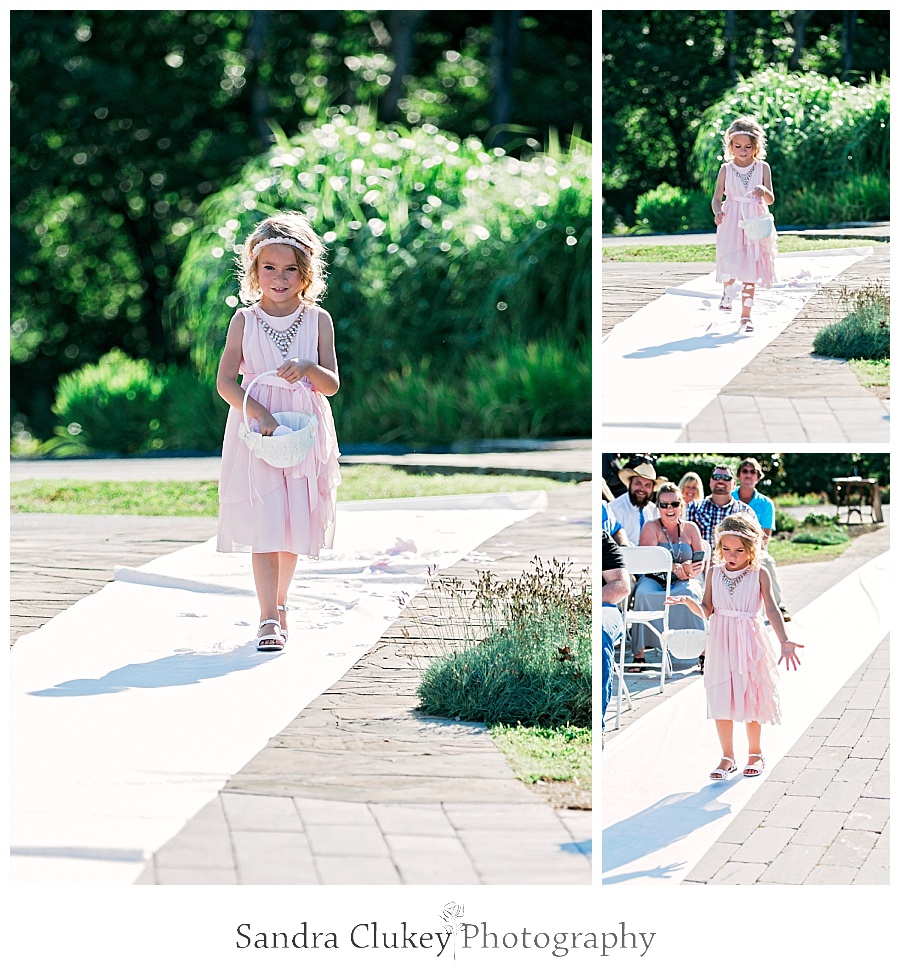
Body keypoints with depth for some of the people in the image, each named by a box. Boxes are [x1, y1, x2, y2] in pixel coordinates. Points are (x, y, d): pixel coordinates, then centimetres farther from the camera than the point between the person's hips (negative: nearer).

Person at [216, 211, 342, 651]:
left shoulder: (317, 320, 1)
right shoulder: (244, 320, -1)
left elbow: (332, 384, 0)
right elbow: (225, 382, -4)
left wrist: (307, 368, -21)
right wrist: (258, 411, -19)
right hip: (256, 430, -2)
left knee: (295, 522, 8)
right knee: (263, 522, -9)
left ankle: (278, 601, 29)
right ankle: (269, 617, -10)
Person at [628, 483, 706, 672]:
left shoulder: (690, 528, 13)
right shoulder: (651, 528, 6)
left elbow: (701, 562, 5)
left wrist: (690, 571, -20)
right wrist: (676, 568, -23)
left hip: (685, 581, 1)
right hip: (655, 579, -1)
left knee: (689, 593, -35)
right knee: (643, 594, -35)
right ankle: (639, 653, -32)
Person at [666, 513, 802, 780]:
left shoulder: (758, 575, -5)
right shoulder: (714, 573, 3)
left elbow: (771, 610, -7)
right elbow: (706, 610, 2)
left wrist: (785, 641, -15)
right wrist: (688, 602, -18)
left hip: (749, 643, -2)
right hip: (721, 644, 2)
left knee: (751, 698, 5)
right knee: (721, 699, 2)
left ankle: (755, 754, 22)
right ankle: (727, 757, 14)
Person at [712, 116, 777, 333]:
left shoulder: (762, 168, 2)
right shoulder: (726, 169, 2)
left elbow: (771, 200, 1)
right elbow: (717, 197, 1)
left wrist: (764, 191, -22)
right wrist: (717, 211, -21)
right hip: (731, 223, -1)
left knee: (751, 269, 1)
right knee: (731, 261, -16)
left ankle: (745, 316, 8)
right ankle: (727, 291, 18)